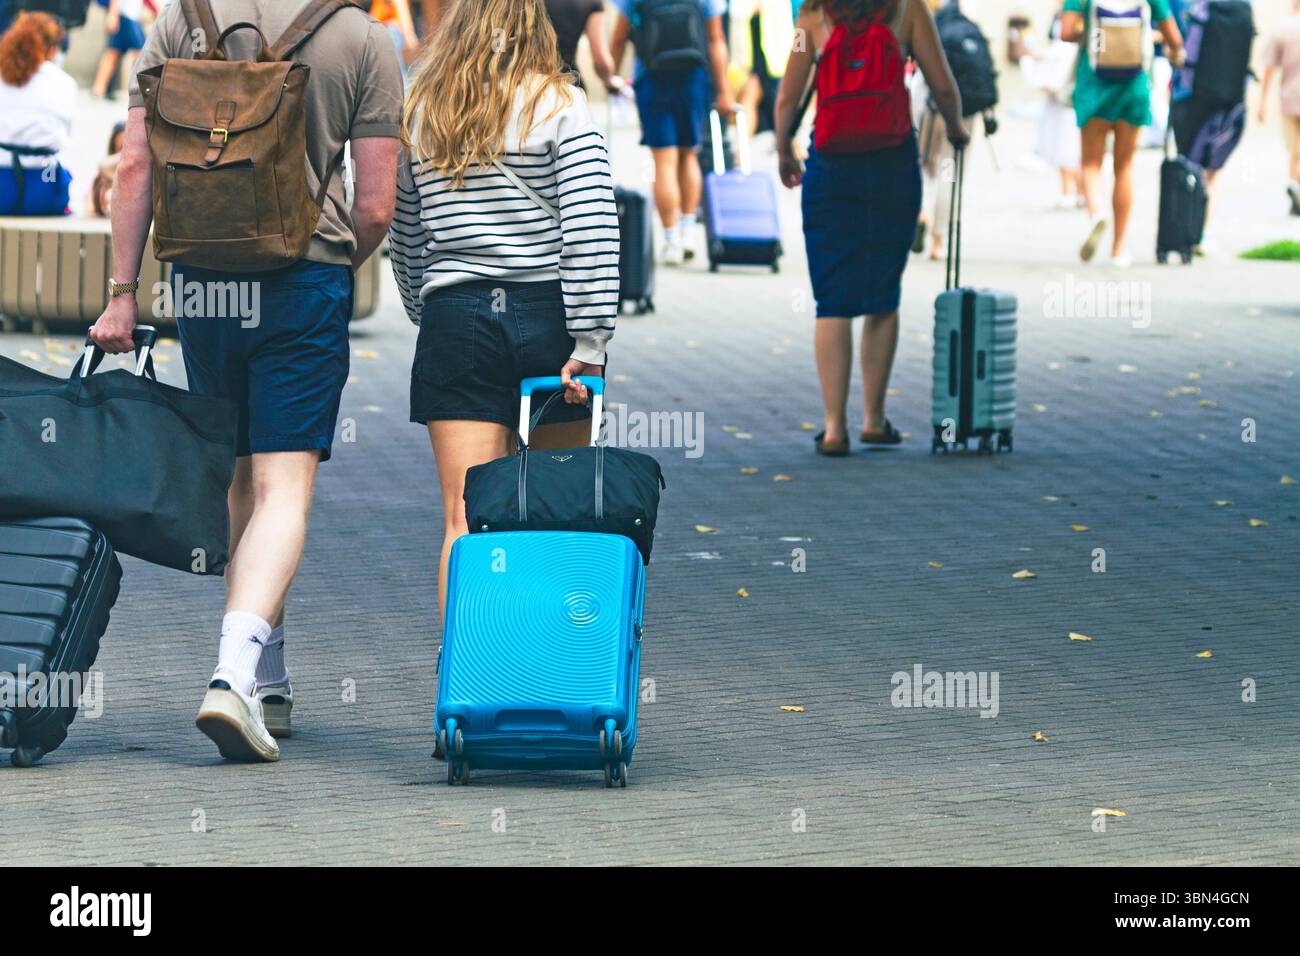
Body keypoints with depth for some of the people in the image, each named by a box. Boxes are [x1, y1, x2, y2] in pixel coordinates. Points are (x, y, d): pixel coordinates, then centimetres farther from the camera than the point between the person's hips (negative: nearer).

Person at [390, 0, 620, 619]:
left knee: (466, 516, -2)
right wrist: (590, 344, -10)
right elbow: (591, 228, -11)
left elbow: (404, 237, 15)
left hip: (453, 318, 2)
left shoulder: (420, 111, 8)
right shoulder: (559, 104, -2)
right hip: (546, 315, -2)